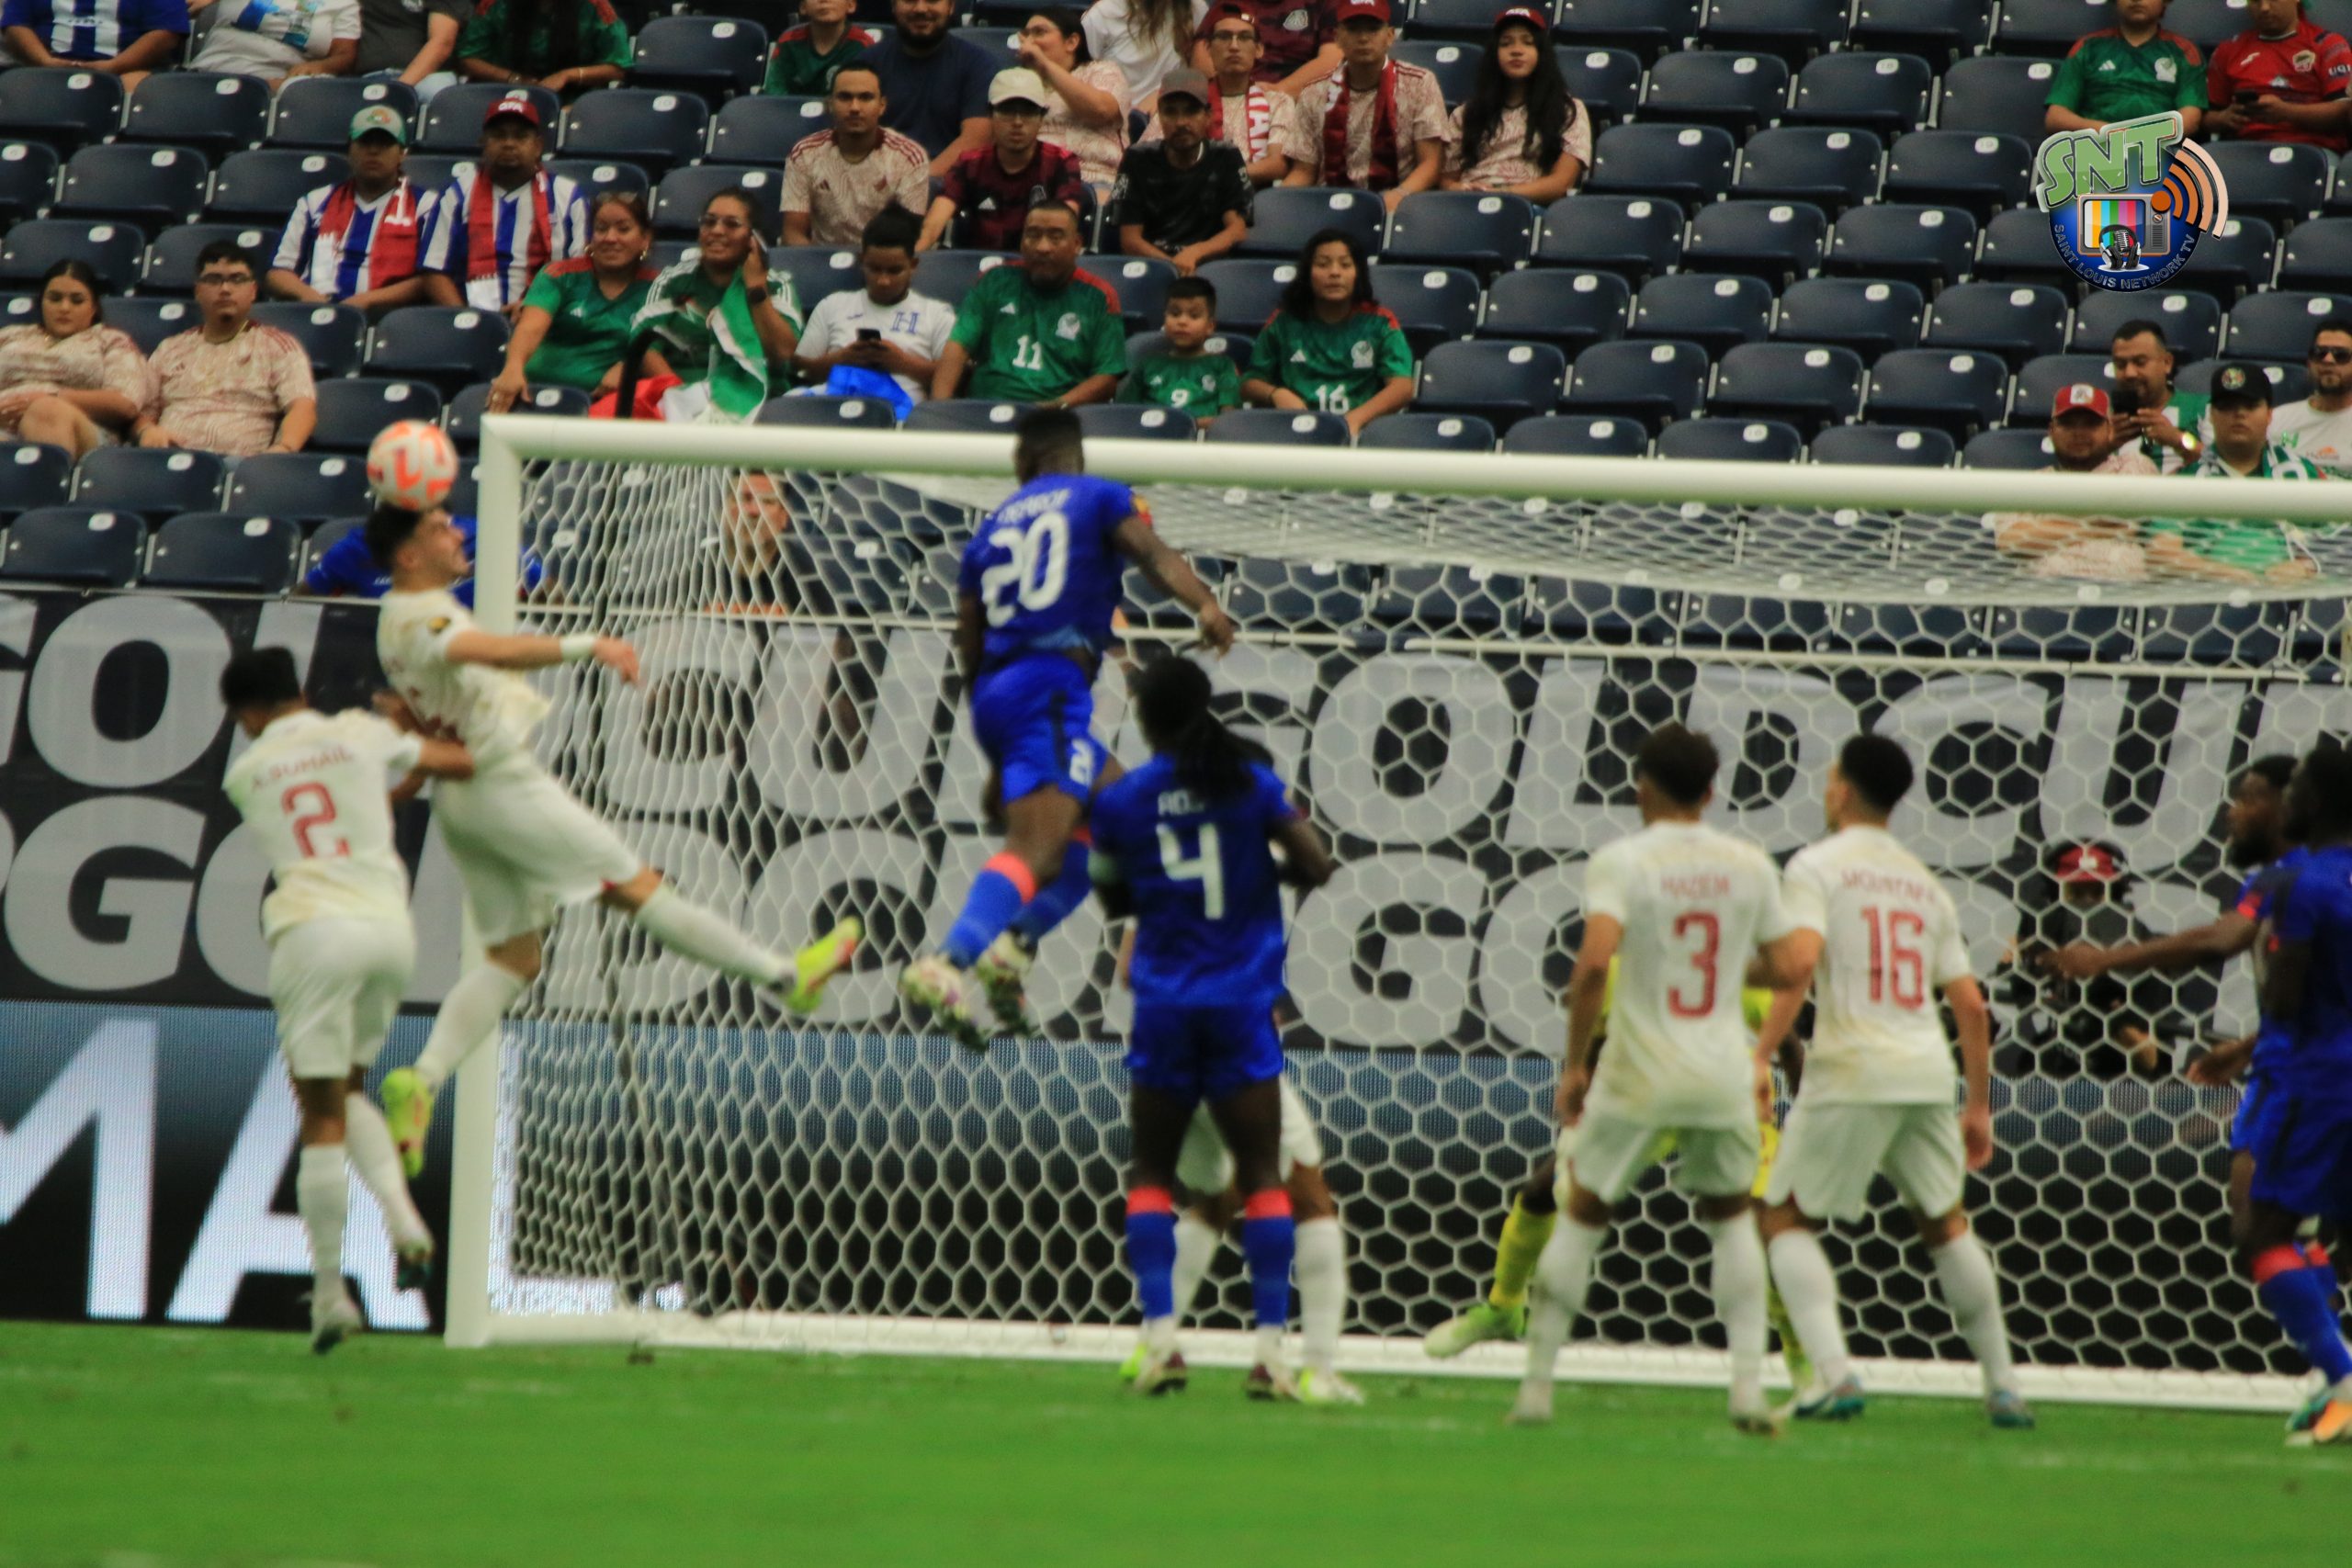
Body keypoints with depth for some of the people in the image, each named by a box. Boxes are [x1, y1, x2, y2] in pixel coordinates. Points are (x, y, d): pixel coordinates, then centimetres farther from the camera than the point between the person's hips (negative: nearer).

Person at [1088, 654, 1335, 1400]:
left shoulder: (1120, 801, 0)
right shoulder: (1251, 783, -2)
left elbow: (1115, 898, 11)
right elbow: (1316, 865, -6)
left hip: (1163, 1006, 0)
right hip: (1241, 1003, 0)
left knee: (1151, 1171, 11)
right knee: (1262, 1172, 3)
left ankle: (1159, 1337, -3)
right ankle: (1270, 1346, -6)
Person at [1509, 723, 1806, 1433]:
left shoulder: (1621, 862, -8)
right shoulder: (1749, 865, 3)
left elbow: (1594, 961, -21)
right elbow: (1783, 968, 9)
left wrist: (1575, 1064, -12)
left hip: (1639, 1074, -2)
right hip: (1723, 1075, 3)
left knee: (1582, 1215, 13)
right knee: (1731, 1215, 21)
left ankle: (1537, 1385, 12)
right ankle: (1749, 1388, 11)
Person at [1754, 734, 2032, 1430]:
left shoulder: (1819, 866, 0)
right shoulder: (1924, 883, 18)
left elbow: (1800, 962, -17)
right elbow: (1971, 1006, 15)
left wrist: (1762, 1053, -16)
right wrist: (1978, 1106, 21)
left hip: (1851, 1071, -5)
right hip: (1929, 1073, 5)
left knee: (1786, 1217, 7)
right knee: (1944, 1223, 21)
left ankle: (1835, 1373, -12)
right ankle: (2002, 1386, 18)